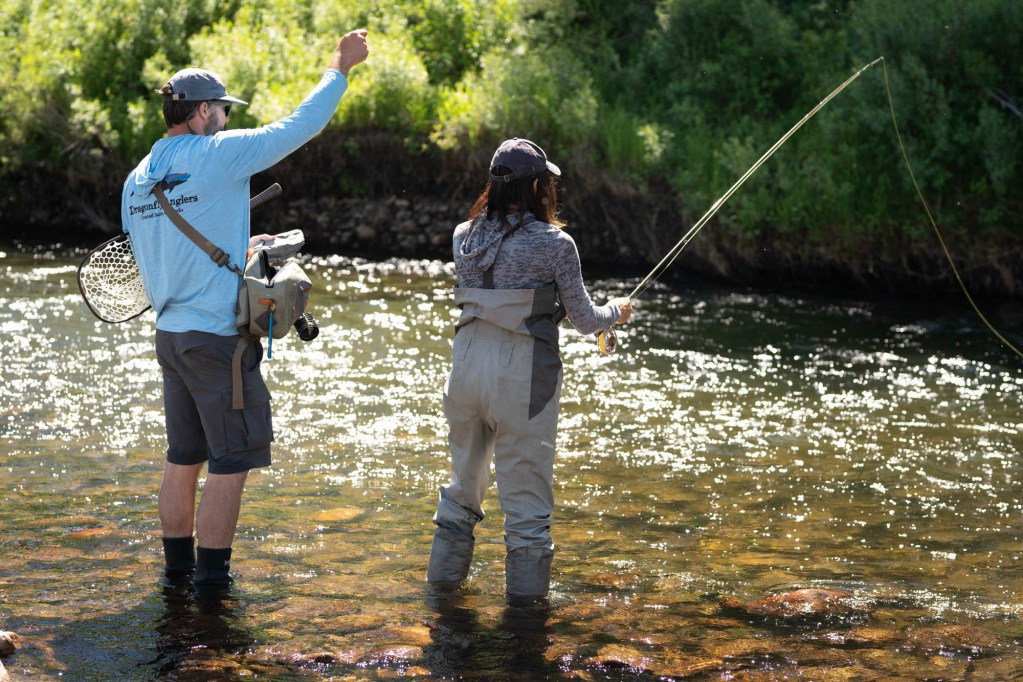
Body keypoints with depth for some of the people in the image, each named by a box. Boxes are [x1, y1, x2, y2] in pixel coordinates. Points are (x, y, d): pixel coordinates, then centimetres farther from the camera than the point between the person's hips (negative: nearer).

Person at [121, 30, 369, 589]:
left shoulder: (137, 180, 9)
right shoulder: (218, 154, -12)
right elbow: (300, 125, -6)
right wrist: (340, 67, 6)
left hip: (170, 333, 7)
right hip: (218, 339, -7)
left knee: (183, 458, 16)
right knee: (231, 463, 1)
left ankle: (178, 564, 23)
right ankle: (211, 580, 4)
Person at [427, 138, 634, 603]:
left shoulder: (464, 237, 4)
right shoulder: (554, 244, -10)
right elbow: (586, 322, -2)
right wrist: (616, 311, 19)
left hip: (468, 365, 5)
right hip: (523, 373, -5)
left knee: (465, 477, 21)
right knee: (525, 484, 6)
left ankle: (446, 569, 33)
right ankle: (526, 584, 14)